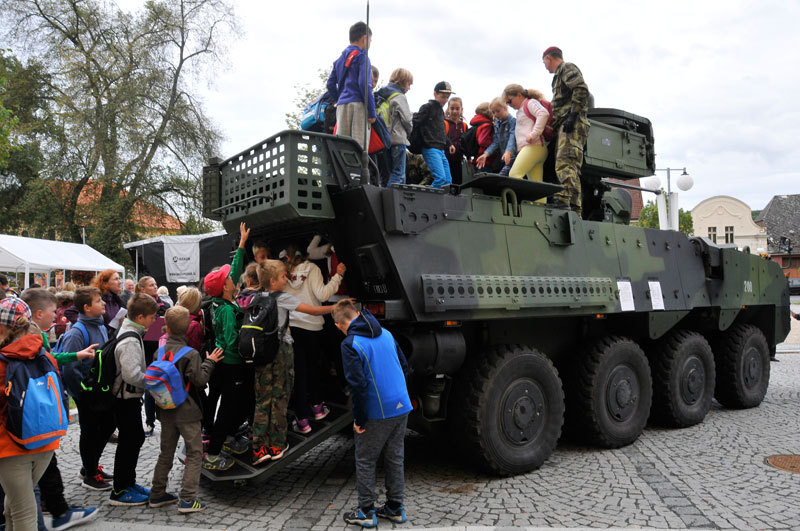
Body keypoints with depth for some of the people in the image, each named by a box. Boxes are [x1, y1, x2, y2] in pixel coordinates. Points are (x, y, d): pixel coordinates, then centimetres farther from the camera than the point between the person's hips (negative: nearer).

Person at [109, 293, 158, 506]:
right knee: (128, 441, 0)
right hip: (126, 398, -10)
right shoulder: (130, 341, -24)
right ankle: (119, 492, 11)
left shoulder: (130, 333, 9)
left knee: (136, 438, 18)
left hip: (129, 397, 10)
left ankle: (129, 482, 31)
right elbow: (131, 374, -30)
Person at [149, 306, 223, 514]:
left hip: (166, 411, 6)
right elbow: (200, 380, -15)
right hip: (187, 412, -6)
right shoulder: (191, 354, -17)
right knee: (194, 453, 4)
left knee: (166, 452, 19)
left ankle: (157, 494, 28)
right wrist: (209, 362, -4)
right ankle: (187, 499, 1)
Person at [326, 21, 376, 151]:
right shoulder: (361, 56, -1)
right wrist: (372, 111, -11)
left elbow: (330, 84, 20)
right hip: (358, 105, -7)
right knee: (359, 146, -11)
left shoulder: (340, 59, 20)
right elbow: (364, 84, -11)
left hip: (341, 106, 7)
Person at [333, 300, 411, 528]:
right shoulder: (386, 334, 7)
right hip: (401, 407, 6)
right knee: (395, 459, 17)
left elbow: (358, 384, -20)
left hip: (376, 413, -6)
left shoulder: (350, 344, -14)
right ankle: (396, 508, 28)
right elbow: (404, 366, 13)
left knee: (365, 462, 11)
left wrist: (359, 419, -11)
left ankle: (366, 512, 19)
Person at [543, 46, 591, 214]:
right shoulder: (561, 75, 32)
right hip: (565, 127, 10)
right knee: (572, 169, 4)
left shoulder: (567, 68, 4)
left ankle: (563, 201, -37)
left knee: (565, 164, -24)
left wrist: (572, 115, -21)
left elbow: (582, 89, -14)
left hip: (572, 125, -10)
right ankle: (574, 211, 3)